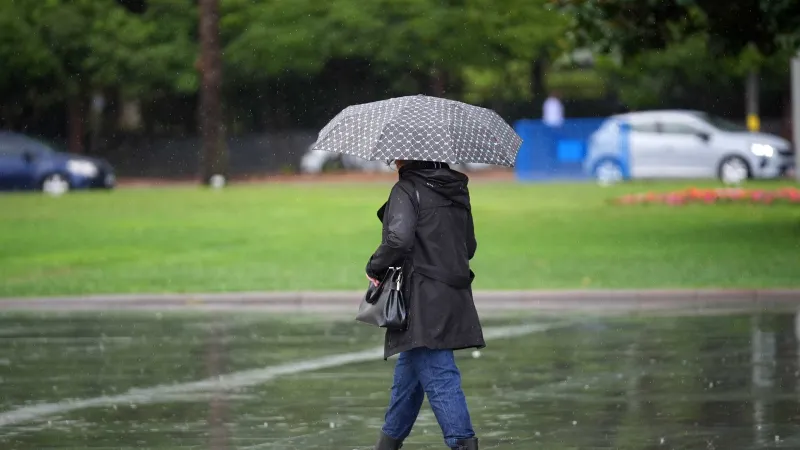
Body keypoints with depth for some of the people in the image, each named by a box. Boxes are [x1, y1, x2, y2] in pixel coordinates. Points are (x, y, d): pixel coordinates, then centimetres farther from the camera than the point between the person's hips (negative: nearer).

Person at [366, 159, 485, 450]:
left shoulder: (407, 190, -10)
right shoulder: (457, 190, 13)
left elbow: (398, 239, -23)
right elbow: (469, 246, 19)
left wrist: (374, 267, -7)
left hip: (424, 301, -9)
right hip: (454, 295, 9)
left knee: (438, 377, -10)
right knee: (408, 371, 21)